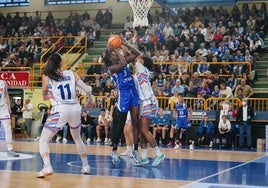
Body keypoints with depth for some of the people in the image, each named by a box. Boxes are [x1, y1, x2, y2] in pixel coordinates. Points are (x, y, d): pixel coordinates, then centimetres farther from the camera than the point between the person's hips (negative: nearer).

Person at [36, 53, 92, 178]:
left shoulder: (46, 77, 3)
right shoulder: (71, 74, 8)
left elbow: (44, 97, 14)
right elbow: (88, 90, 7)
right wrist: (89, 99, 28)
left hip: (60, 110, -3)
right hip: (75, 109, 4)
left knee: (43, 140, 4)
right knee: (77, 138, 28)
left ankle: (47, 167, -18)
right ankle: (85, 166, 34)